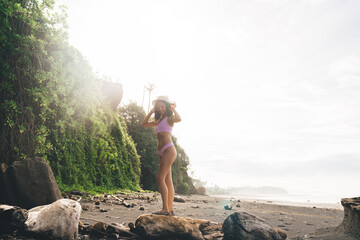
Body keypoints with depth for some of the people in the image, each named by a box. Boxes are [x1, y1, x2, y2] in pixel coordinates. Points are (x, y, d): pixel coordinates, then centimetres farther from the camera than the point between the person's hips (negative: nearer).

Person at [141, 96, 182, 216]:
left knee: (160, 178, -16)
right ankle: (170, 209, 9)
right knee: (167, 181, 7)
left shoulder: (169, 118, -1)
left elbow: (178, 119, -24)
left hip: (169, 150, -9)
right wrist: (151, 111, 19)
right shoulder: (159, 121, 23)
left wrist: (173, 108, -6)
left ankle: (165, 209, -18)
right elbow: (144, 124, 27)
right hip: (162, 152, 9)